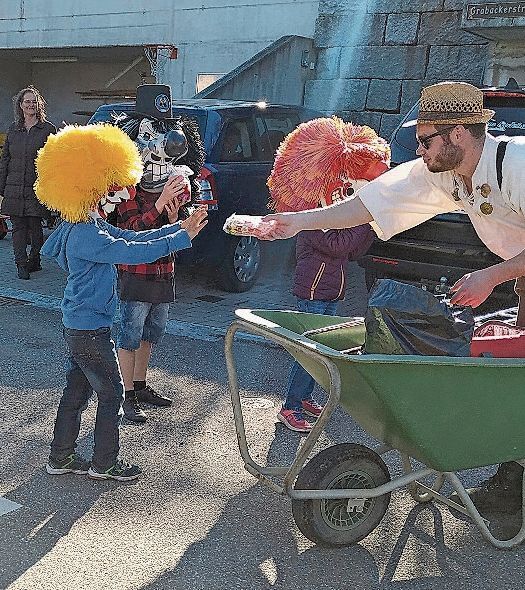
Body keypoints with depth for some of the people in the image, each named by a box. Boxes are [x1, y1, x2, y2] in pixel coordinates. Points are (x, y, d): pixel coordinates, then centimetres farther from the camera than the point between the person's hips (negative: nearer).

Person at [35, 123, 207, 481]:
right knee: (112, 394, 4)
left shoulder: (89, 226, 8)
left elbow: (131, 237, 8)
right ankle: (104, 464, 18)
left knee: (76, 391, 18)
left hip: (77, 327, 10)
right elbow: (133, 252, -30)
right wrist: (184, 237, -26)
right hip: (90, 330, -10)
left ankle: (61, 458, 31)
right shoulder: (85, 235, -24)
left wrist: (180, 227, 1)